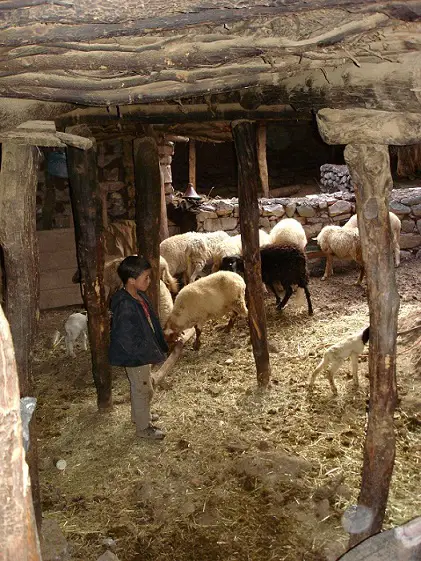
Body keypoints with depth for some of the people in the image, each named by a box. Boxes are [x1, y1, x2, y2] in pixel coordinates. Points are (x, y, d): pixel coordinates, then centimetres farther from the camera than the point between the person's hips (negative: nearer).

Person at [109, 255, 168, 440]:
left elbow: (151, 322, 11)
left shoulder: (139, 296, -1)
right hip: (135, 357, -9)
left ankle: (139, 416, 48)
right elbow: (126, 339, -30)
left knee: (139, 388, 27)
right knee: (143, 390, 8)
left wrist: (160, 347, 13)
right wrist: (150, 354, -22)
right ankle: (143, 428, 26)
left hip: (143, 353, 9)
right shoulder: (125, 306, -31)